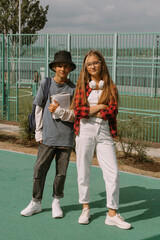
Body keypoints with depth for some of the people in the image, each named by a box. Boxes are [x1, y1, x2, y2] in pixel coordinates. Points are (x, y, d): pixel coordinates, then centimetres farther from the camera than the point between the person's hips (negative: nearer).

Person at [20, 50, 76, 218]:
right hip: (48, 136, 0)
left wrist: (59, 110, -16)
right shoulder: (46, 84, 5)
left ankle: (56, 202, 25)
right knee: (40, 169, 0)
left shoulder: (73, 88, 2)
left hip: (66, 137, 0)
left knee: (61, 172, 6)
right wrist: (39, 133, 7)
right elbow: (39, 109, 9)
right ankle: (36, 202, 17)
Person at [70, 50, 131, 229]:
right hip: (85, 132, 0)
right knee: (83, 172, 6)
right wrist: (100, 107, -10)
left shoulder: (110, 87, 7)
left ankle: (112, 214, 6)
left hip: (104, 132, 0)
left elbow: (113, 110, -6)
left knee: (112, 173, -4)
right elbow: (77, 110, -5)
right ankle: (85, 209, 23)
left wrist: (89, 111, -10)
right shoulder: (81, 86, 7)